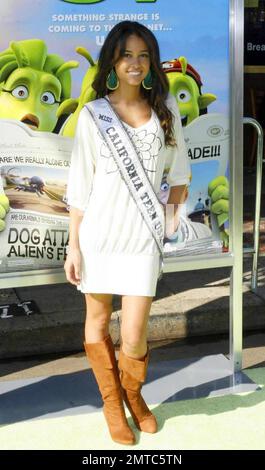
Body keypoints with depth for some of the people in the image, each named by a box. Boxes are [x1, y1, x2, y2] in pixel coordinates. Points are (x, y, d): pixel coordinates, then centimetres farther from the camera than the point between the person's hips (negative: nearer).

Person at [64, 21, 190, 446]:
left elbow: (179, 171, 13)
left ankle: (134, 395, 31)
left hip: (142, 237, 1)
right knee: (97, 321, 12)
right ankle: (112, 403, 35)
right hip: (98, 233, 0)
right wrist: (73, 246, -2)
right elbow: (79, 185, -1)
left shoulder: (165, 108, 4)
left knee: (134, 338, -1)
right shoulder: (93, 115, -2)